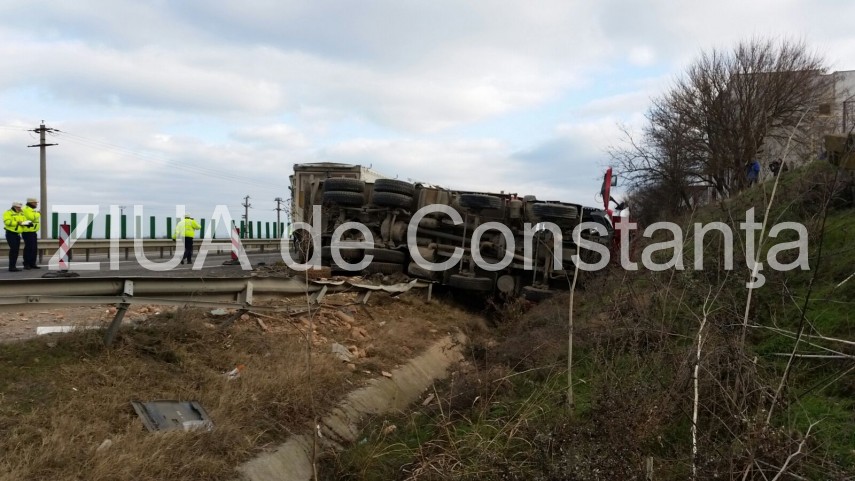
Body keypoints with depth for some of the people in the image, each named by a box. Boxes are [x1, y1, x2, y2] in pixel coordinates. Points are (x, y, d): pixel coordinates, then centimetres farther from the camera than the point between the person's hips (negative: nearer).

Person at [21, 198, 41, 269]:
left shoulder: (32, 210, 20)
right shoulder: (26, 209, -11)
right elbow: (32, 218, -25)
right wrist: (37, 214, -11)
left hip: (33, 232, 10)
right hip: (27, 232, -10)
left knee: (34, 249, 11)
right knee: (28, 248, -8)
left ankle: (32, 264, 17)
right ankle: (26, 264, -4)